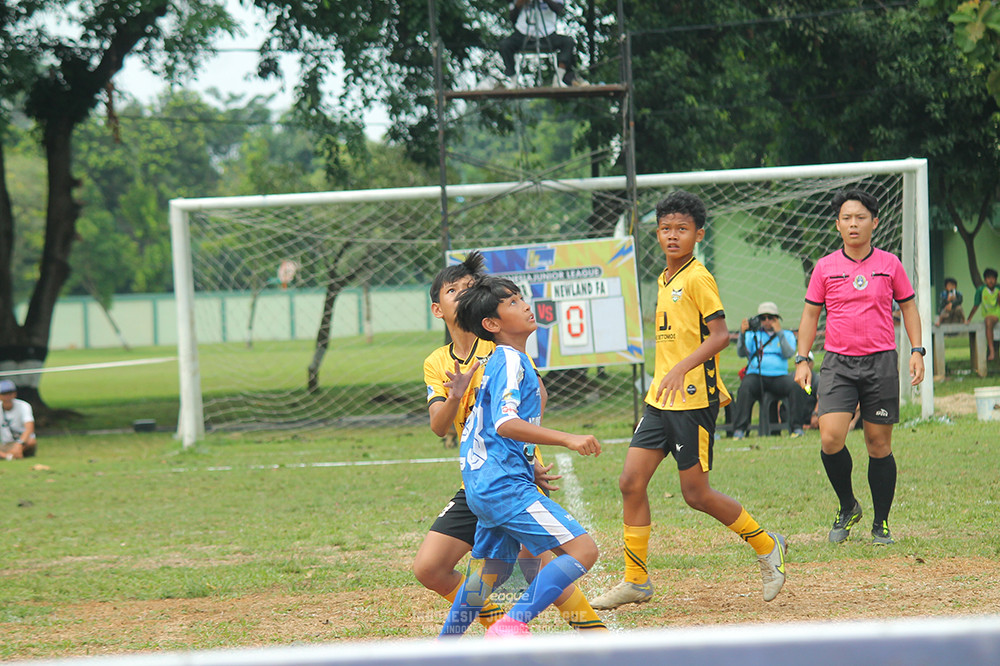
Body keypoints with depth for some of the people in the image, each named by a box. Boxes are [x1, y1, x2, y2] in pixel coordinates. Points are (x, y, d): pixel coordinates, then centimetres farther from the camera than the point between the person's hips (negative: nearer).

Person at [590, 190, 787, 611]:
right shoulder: (665, 280, 15)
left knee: (696, 493, -4)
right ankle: (635, 581, 8)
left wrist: (682, 369, -30)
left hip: (693, 400, -8)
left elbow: (720, 335, -19)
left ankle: (767, 546, 16)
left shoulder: (697, 279, -11)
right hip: (660, 401, 8)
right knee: (631, 482, 1)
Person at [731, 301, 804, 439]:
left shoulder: (787, 335, 16)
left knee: (795, 386, -30)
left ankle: (796, 428, -21)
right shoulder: (753, 334, 16)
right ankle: (739, 430, -33)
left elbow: (789, 354, -3)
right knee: (745, 387, -34)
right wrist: (742, 334, -13)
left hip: (778, 376, 1)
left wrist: (779, 333, -9)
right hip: (755, 375, -1)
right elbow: (741, 353, 2)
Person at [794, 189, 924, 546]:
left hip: (881, 362, 0)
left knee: (879, 446, 3)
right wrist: (802, 360, 4)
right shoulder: (825, 268, 4)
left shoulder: (890, 264, 4)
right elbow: (810, 314, 11)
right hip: (838, 362, 0)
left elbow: (908, 307, 13)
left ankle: (881, 524, 16)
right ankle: (848, 507, 7)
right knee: (831, 438, -16)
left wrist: (916, 351, 2)